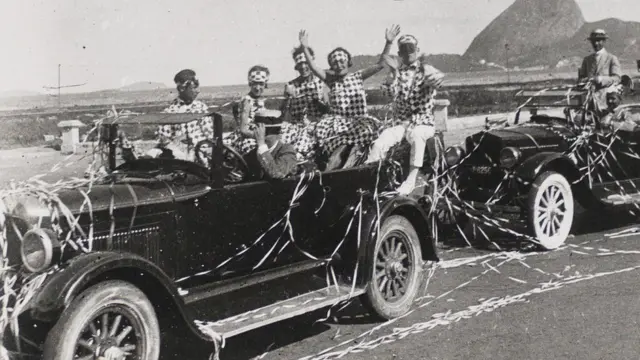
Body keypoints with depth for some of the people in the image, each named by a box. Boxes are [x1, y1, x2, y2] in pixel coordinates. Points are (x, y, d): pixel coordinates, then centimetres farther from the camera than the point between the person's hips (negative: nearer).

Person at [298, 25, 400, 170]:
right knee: (321, 129, -31)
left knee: (366, 129, -35)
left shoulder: (358, 77, 6)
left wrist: (388, 43, -16)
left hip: (357, 120, -1)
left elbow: (380, 65, -4)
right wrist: (305, 48, -17)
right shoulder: (331, 80, 9)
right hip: (337, 120, 1)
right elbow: (314, 68, -4)